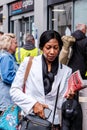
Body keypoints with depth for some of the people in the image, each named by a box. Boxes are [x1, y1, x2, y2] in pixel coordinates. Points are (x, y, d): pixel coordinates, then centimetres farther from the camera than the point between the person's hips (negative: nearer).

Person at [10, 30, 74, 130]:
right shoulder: (28, 62, -1)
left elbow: (60, 103, 5)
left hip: (53, 122, 2)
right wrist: (33, 104, -15)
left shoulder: (66, 71, 3)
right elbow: (14, 90, -2)